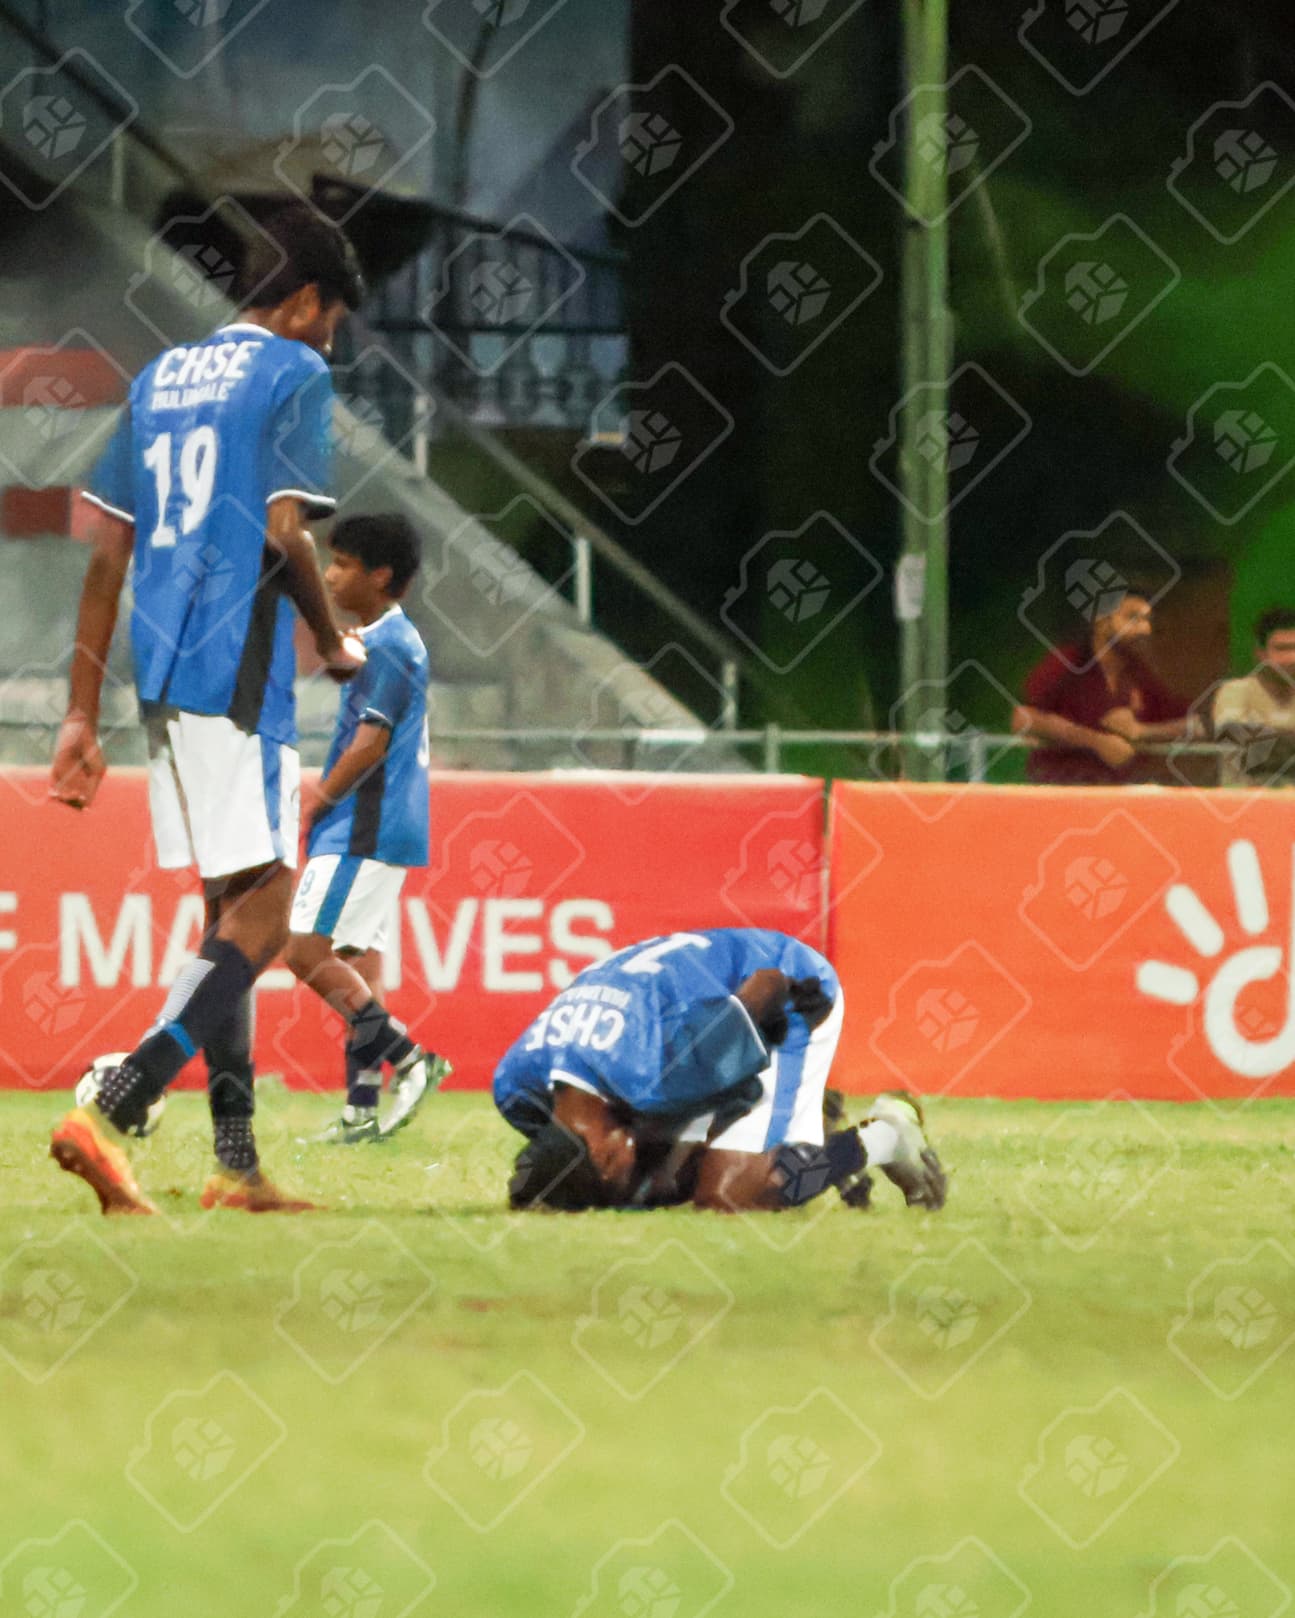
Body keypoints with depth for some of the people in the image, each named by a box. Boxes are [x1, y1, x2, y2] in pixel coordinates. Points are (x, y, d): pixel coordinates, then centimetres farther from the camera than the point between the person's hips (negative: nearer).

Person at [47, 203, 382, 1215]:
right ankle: (110, 1113, -23)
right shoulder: (296, 374, -3)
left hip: (160, 677, 8)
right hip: (238, 674, -8)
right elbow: (285, 530, -14)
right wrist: (335, 643, 3)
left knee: (229, 908, 14)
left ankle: (238, 1163, 12)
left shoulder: (161, 378, 18)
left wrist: (83, 713, 14)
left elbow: (107, 549, 15)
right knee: (259, 918, -8)